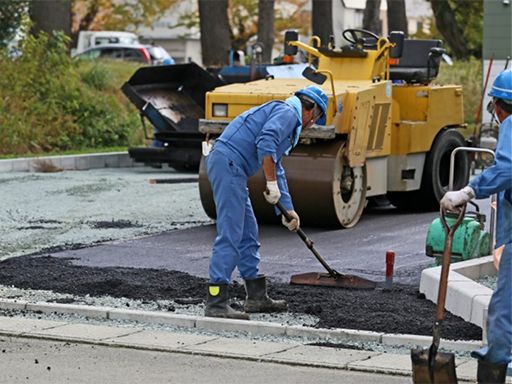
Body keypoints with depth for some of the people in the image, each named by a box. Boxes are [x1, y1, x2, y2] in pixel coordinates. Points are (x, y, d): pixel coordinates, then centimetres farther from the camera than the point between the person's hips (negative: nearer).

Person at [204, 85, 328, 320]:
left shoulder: (285, 116, 29)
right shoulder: (287, 112, -2)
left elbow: (277, 170, 36)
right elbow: (265, 144, -21)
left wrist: (288, 210, 38)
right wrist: (272, 183, -16)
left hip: (229, 168, 11)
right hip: (228, 162, -11)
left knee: (248, 234, 17)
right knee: (230, 235, -12)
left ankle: (256, 296, 25)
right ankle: (216, 303, -15)